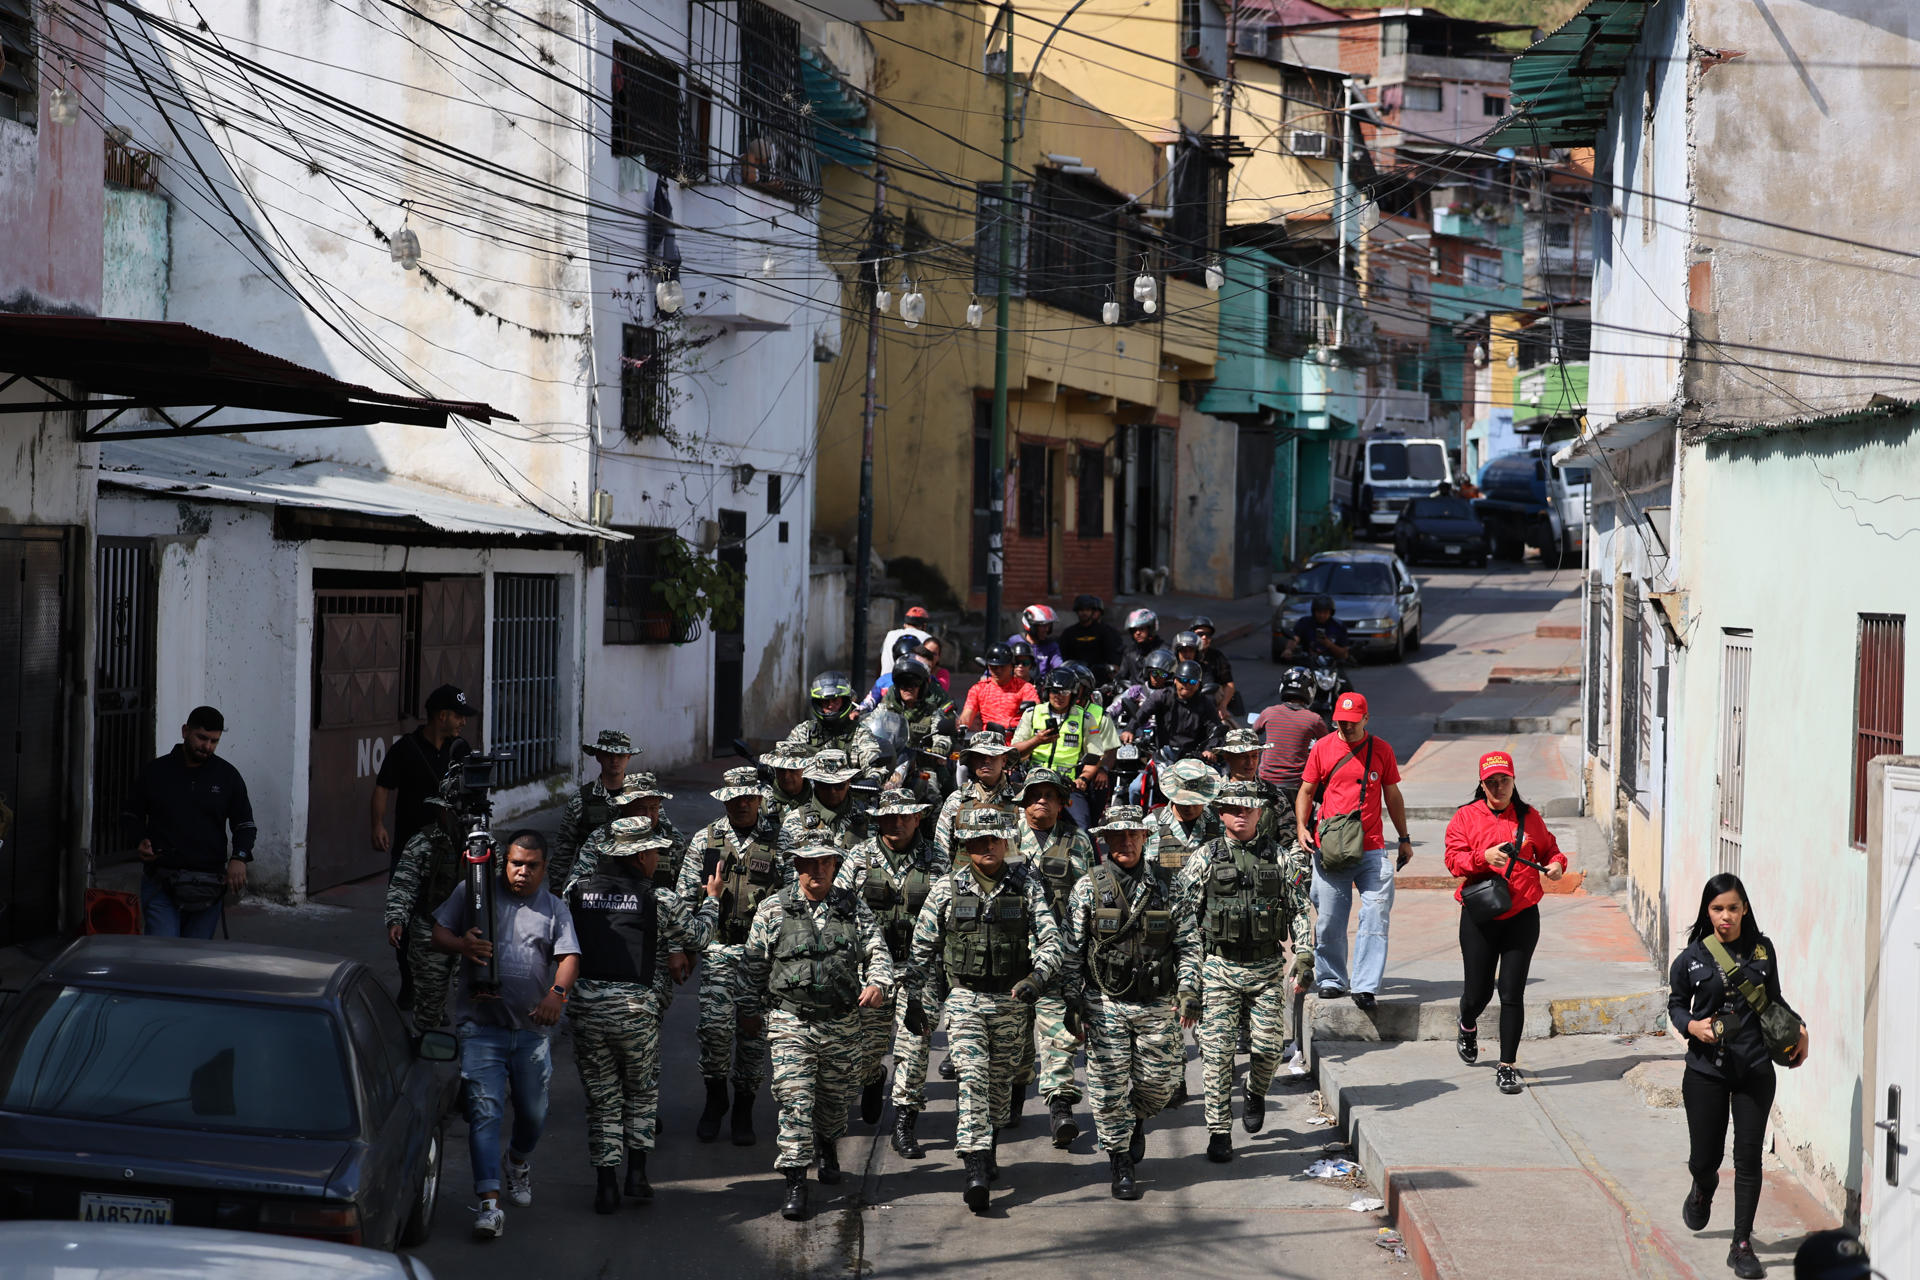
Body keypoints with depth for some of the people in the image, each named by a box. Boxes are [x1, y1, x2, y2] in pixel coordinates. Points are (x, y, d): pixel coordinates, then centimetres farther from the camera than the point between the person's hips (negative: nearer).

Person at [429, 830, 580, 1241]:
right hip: (481, 1025, -2)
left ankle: (517, 1160, 46)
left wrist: (557, 992, -27)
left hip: (533, 1028, 2)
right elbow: (439, 933, 6)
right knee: (484, 1111, -12)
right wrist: (461, 945, -18)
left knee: (533, 1113, 13)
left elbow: (569, 956, -5)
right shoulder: (473, 893, 6)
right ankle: (489, 1203, -15)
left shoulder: (554, 909, 8)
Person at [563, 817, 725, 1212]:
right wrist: (712, 898, 31)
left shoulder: (577, 890, 3)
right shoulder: (660, 902, -3)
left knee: (601, 1098, 12)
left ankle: (606, 1185, 8)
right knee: (642, 1092, 19)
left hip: (584, 1006, 2)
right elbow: (696, 935, 13)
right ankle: (636, 1173, 11)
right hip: (636, 1010, -2)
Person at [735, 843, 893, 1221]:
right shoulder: (773, 910, 0)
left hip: (842, 1024, 2)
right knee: (795, 1099, -11)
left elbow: (876, 950, 1)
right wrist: (748, 1008, 11)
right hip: (790, 1023, -2)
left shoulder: (853, 907, 4)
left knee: (834, 1097, 16)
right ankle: (795, 1184, -9)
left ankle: (828, 1148, 46)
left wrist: (877, 983, -18)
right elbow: (752, 965, 8)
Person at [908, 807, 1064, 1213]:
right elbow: (922, 946, 9)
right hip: (964, 998, -2)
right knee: (972, 1077, -15)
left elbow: (1050, 939, -7)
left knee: (1001, 1081, 14)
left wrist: (1036, 978, -23)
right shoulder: (946, 889, -1)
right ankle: (976, 1172, -20)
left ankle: (987, 1141, 41)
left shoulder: (1026, 886, -2)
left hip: (1011, 1001, 2)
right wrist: (938, 990, 7)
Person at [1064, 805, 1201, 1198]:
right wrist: (1072, 1003, -4)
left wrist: (1187, 991, -5)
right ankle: (1122, 1166, 10)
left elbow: (1189, 944, 7)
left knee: (1160, 1080, 5)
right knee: (1109, 1086, -2)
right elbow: (1071, 950, 1)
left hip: (1157, 1004, 2)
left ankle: (1135, 1119, 38)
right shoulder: (1088, 888, 0)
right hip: (1105, 1003, -2)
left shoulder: (1166, 887, 5)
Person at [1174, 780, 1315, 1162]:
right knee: (1218, 1050, -7)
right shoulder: (1204, 859, 2)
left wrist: (1304, 958, 0)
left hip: (1268, 968, 1)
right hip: (1219, 968, -1)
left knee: (1268, 1045, -3)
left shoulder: (1277, 858, 6)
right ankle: (1219, 1132, 2)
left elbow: (1300, 910, 10)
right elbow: (1181, 917, 2)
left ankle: (1255, 1095, 30)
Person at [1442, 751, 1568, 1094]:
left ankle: (1507, 1066, 4)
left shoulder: (1529, 817, 8)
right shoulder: (1465, 817, 2)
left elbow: (1548, 848, 20)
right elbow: (1454, 859, -8)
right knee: (1478, 992, 7)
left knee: (1512, 992, -4)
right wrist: (1484, 857, -25)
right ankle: (1468, 1026, 44)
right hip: (1479, 917, 0)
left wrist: (1556, 864, -2)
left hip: (1521, 917, 0)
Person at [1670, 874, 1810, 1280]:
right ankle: (1704, 1187, 47)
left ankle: (1742, 1246, 9)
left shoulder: (1762, 949, 1)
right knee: (1704, 1158, 7)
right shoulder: (1692, 958, -5)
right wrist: (1692, 1025, -13)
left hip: (1755, 1070, 1)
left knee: (1748, 1158, -2)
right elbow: (1676, 1004, 8)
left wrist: (1798, 1027, -1)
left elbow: (1774, 998, 15)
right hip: (1706, 1072, -1)